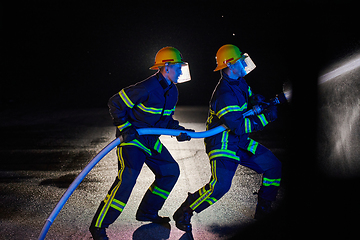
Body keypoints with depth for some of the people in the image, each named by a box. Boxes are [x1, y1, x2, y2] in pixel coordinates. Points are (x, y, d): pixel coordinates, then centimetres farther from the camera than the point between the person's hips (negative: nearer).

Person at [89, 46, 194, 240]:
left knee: (170, 171, 11)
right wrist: (125, 128, -23)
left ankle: (147, 212, 24)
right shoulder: (146, 88, -22)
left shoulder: (172, 92, 6)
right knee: (127, 177, -23)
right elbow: (115, 103, -16)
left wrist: (177, 130, 2)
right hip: (132, 138, -9)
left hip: (151, 140, 9)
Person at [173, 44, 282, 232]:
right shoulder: (225, 94, -25)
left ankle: (263, 210, 19)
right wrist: (265, 118, -23)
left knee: (274, 166, 7)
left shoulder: (239, 82, 6)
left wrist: (258, 101, -1)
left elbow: (251, 98, 24)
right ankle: (183, 214, -9)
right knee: (221, 184, -26)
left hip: (240, 142, 10)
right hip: (222, 143, -10)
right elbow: (239, 126, -29)